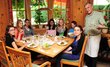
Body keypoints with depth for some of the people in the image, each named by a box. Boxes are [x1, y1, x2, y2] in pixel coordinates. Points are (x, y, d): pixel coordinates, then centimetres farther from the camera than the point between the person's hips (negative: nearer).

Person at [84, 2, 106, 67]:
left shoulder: (99, 14, -9)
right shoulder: (86, 16, 12)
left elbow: (103, 25, -16)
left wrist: (100, 26, -37)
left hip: (95, 37, -6)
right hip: (86, 36, 6)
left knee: (93, 54, -1)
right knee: (86, 52, 12)